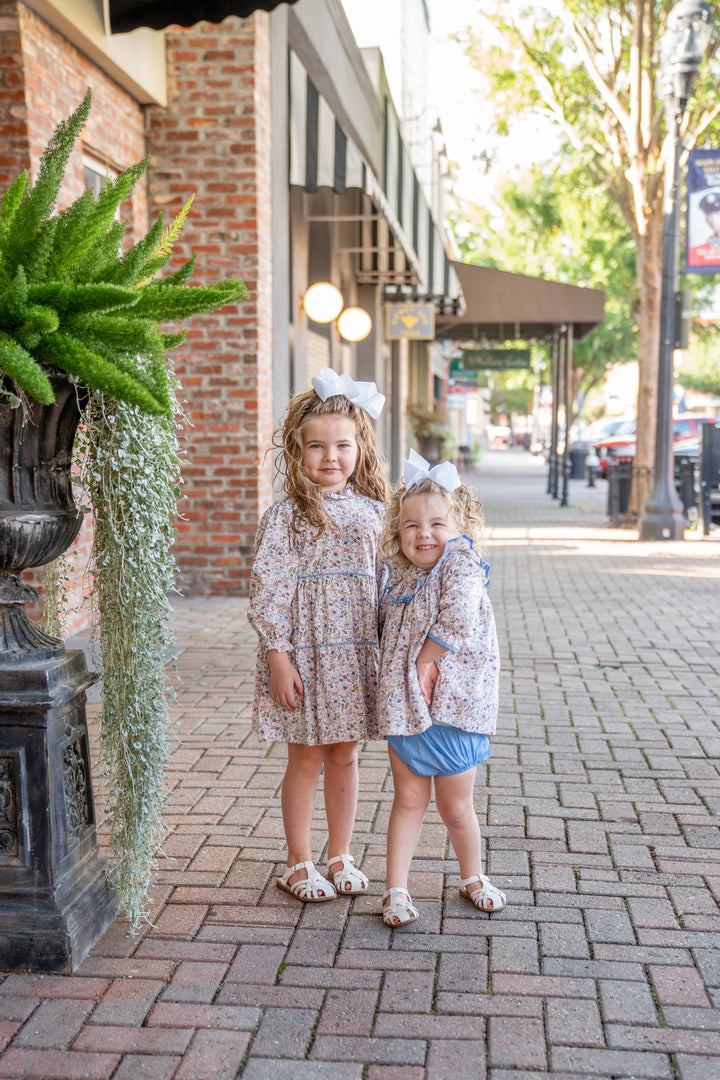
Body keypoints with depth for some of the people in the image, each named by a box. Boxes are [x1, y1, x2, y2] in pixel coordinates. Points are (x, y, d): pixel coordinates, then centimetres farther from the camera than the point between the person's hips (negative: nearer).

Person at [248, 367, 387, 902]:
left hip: (358, 655, 4)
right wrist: (279, 659, -14)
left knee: (344, 756, 14)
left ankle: (341, 857, 29)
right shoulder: (286, 516, -8)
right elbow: (268, 591, -11)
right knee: (306, 759, 7)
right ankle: (299, 864, 23)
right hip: (305, 653, -4)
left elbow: (387, 584, 10)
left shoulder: (373, 511, 5)